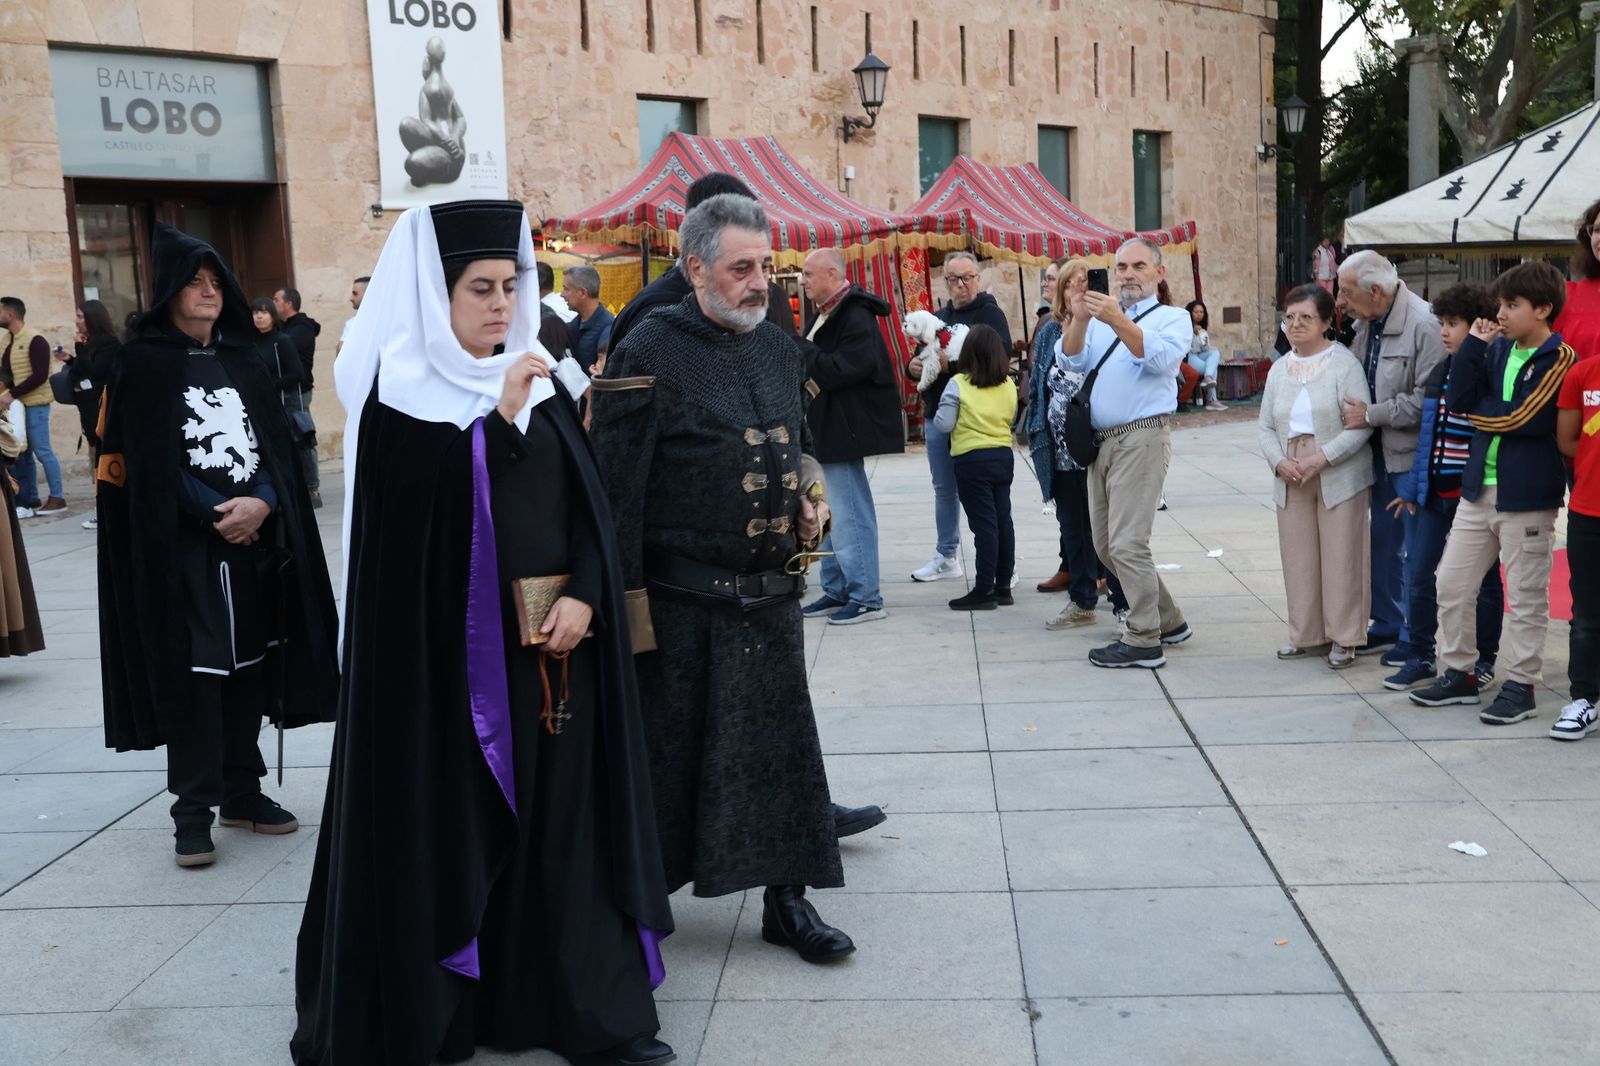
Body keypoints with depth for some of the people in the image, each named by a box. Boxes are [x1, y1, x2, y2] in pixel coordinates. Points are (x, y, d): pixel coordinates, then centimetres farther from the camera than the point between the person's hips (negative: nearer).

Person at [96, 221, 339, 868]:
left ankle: (242, 790, 19)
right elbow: (147, 461, -8)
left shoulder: (242, 361, 13)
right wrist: (218, 513, -14)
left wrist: (261, 504, -12)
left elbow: (276, 442, 6)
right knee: (193, 671, -4)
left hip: (258, 539, 5)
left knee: (248, 663, 7)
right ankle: (193, 810, 3)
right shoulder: (143, 364, -2)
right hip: (181, 543, -4)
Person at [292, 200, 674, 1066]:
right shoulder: (396, 388, -3)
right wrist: (497, 415, -20)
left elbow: (589, 498, 6)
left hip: (557, 634, 4)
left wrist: (585, 594, -9)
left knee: (561, 814, 6)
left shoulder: (544, 380, 10)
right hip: (450, 640, -4)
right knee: (453, 818, 2)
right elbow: (428, 501, -13)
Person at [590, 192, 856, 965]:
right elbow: (619, 486, -13)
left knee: (780, 742, 9)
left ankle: (786, 899, 20)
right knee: (667, 751, 7)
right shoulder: (648, 353, -11)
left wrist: (809, 495, 3)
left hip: (769, 593, 6)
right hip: (682, 601, -6)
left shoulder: (778, 346, 10)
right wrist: (626, 597, -16)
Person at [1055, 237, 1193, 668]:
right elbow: (1070, 361, 3)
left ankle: (1143, 641, -2)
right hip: (1101, 440, 7)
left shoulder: (1173, 318, 4)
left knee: (1127, 543, -12)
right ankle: (1168, 622, 26)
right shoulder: (1100, 320, 18)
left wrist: (1116, 320, -28)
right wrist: (1078, 320, -15)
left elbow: (1160, 357, -17)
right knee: (1106, 546, 12)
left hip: (1142, 439, -7)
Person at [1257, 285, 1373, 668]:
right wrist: (1280, 461, -7)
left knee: (1340, 556, 0)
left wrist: (1321, 458, -20)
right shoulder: (1279, 369, 12)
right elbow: (1266, 427, 11)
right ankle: (1307, 633, 19)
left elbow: (1360, 424, -12)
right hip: (1291, 480, 5)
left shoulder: (1344, 363, -5)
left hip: (1339, 476, -5)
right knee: (1298, 557, 8)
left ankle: (1343, 637, 10)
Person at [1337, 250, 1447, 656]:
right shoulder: (1367, 323, 7)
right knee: (1383, 543, 17)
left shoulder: (1424, 325, -18)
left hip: (1412, 454, -9)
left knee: (1415, 551, -1)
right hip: (1381, 452, 9)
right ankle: (1388, 625, 30)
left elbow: (1428, 398, -23)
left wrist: (1371, 414, -17)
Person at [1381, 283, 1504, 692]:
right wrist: (1412, 485, 15)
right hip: (1435, 490, 6)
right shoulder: (1440, 373, 9)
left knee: (1483, 578, 8)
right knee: (1421, 574, 7)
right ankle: (1420, 656, 18)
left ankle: (1484, 659, 22)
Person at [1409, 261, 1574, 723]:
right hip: (1478, 489, 7)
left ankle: (1520, 685, 16)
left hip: (1526, 495, -7)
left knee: (1525, 597, 5)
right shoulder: (1497, 349, 7)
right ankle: (1459, 674, 24)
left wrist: (1479, 411, -4)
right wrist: (1475, 345, -6)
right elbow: (1458, 399, -4)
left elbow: (1525, 419, -20)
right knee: (1452, 583, 10)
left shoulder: (1559, 359, -11)